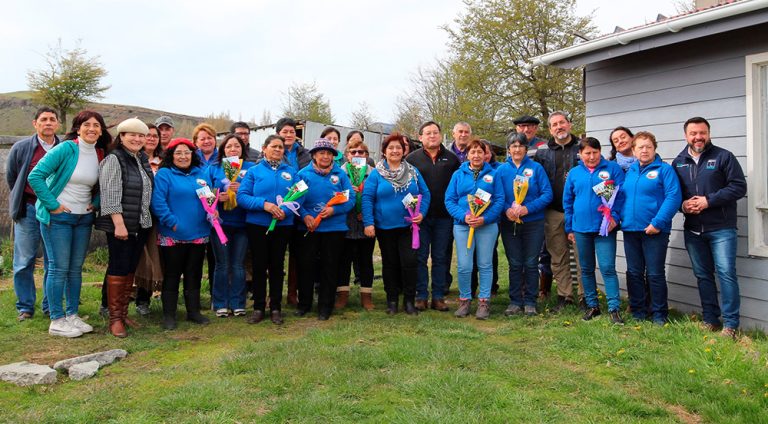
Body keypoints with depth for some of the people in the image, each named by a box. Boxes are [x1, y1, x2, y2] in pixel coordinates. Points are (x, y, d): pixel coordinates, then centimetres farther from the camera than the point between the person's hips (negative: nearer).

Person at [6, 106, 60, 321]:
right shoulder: (21, 148, 2)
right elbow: (11, 178, 14)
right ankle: (25, 307, 15)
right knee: (24, 262, 3)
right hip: (28, 210, 0)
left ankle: (51, 306, 17)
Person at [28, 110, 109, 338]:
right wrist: (52, 205, -16)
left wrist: (95, 203, 3)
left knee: (76, 268, 10)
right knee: (59, 268, -2)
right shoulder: (65, 149, -13)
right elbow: (35, 176, -17)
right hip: (58, 216, -5)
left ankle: (72, 315, 20)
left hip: (84, 218, 6)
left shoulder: (101, 155, 4)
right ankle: (57, 321, 7)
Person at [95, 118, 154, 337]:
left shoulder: (143, 160, 13)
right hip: (120, 225, -7)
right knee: (118, 269, -2)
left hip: (141, 225, 7)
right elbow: (110, 194, -16)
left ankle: (123, 313, 22)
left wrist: (147, 221, 16)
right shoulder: (114, 159, -9)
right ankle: (114, 319, 6)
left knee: (130, 270, 12)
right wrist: (119, 224, -21)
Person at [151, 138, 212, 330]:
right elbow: (158, 202, -14)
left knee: (194, 274, 13)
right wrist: (173, 223, -19)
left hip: (198, 235, 5)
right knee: (172, 275, 4)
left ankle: (193, 311, 24)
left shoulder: (201, 173, 13)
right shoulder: (164, 174, -4)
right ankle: (169, 314, 14)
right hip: (173, 236, -5)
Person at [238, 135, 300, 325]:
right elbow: (242, 196, -9)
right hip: (257, 225, -1)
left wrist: (286, 210, -20)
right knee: (259, 266, 5)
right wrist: (264, 204, -22)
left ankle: (275, 308, 20)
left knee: (277, 266, 9)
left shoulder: (291, 172, 6)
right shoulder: (254, 171, 0)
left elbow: (299, 196, -2)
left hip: (283, 225, 1)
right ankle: (258, 308, 16)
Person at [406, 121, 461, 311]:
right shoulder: (412, 158, 3)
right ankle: (421, 296, 12)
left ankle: (438, 297, 15)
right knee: (420, 257, 4)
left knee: (441, 258, 7)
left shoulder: (452, 159, 7)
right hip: (420, 216, -1)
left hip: (444, 217, 1)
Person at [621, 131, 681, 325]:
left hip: (655, 231, -5)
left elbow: (673, 197, -14)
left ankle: (659, 314, 15)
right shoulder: (629, 171, 12)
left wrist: (658, 223, -20)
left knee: (655, 274, 1)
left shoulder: (664, 169, -5)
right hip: (630, 229, 5)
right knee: (634, 273, 12)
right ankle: (637, 311, 24)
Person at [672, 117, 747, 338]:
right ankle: (710, 320, 21)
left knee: (726, 272, -8)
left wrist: (709, 200, -15)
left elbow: (739, 187, -8)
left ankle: (730, 324, -1)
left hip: (721, 229, -4)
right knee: (702, 275, 11)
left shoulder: (723, 157, -2)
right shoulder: (678, 162, 10)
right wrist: (682, 204, -6)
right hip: (693, 230, 4)